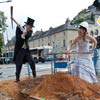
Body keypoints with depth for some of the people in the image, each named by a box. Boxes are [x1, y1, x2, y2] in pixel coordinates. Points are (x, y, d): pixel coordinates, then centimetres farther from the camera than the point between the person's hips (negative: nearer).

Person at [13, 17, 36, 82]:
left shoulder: (30, 31, 4)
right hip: (19, 49, -3)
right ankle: (17, 78, 7)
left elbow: (28, 36, -17)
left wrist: (25, 34, -38)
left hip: (26, 49, 3)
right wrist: (22, 35, -33)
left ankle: (34, 75, 9)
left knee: (32, 62, -3)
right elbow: (17, 37, -15)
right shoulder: (19, 28, -5)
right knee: (19, 64, -3)